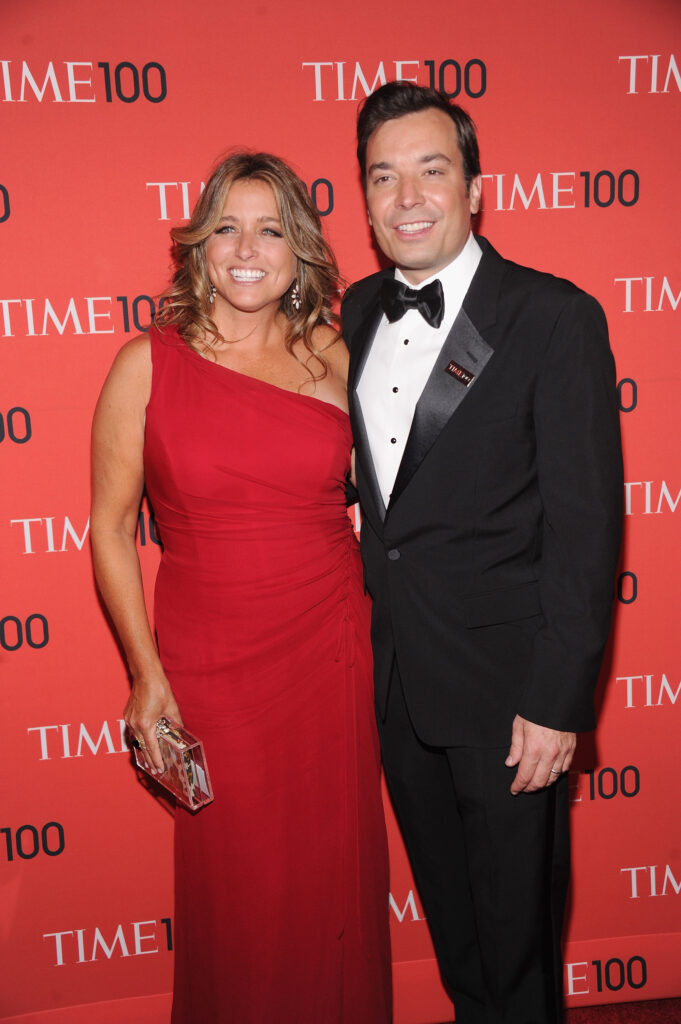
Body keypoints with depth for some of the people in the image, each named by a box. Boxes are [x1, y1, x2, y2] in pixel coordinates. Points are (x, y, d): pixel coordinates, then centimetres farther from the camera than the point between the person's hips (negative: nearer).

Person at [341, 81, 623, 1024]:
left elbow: (585, 523, -15)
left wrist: (557, 702, -17)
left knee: (516, 918, 15)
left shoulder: (555, 318, -13)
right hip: (394, 673, 6)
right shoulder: (360, 311, 5)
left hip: (505, 682, -5)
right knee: (445, 899, 24)